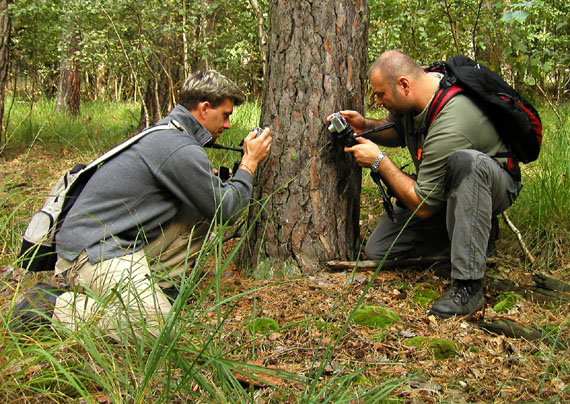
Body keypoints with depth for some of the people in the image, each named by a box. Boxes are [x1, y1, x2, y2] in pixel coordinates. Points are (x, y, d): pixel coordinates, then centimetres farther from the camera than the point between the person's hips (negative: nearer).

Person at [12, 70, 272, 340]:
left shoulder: (166, 132, 13)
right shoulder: (182, 150, -18)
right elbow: (225, 211, -10)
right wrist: (250, 163, 1)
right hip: (95, 252, -10)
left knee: (201, 218, 7)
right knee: (159, 329, -22)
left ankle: (149, 288, 8)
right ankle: (53, 306, -9)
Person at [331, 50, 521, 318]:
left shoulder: (449, 124, -36)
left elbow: (423, 206, -30)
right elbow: (397, 131, 13)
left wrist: (379, 161, -22)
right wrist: (365, 127, -9)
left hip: (494, 183, -8)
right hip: (444, 190, 8)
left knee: (464, 160, -44)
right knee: (376, 251, -6)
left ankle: (468, 286, -39)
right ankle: (476, 235, 7)